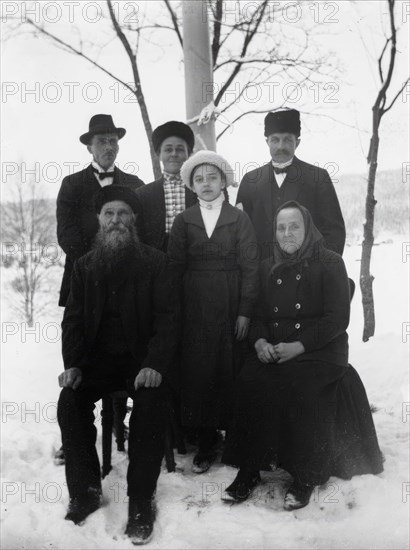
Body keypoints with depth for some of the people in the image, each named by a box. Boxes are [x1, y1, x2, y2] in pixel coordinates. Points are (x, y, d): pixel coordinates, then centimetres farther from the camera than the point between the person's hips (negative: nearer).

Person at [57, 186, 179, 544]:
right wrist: (72, 364, -11)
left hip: (142, 358, -3)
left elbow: (168, 316, -7)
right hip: (99, 358, 3)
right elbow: (74, 317, 7)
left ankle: (141, 501, -15)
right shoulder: (85, 266, 10)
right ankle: (85, 491, -6)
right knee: (70, 401, -23)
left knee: (150, 406, -30)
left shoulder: (155, 262, 0)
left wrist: (155, 364, -22)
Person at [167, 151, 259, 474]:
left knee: (230, 370, 2)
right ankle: (206, 444, 13)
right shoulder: (184, 221, 7)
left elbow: (250, 267, -1)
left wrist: (245, 311, -8)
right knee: (198, 371, 2)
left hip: (231, 307, -1)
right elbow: (175, 266, 3)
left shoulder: (239, 219, 3)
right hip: (194, 309, 1)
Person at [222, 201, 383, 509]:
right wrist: (260, 341, -10)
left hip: (320, 350, -4)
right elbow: (258, 315, 14)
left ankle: (306, 476, -15)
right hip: (273, 352, 4)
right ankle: (249, 470, -14)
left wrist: (299, 346, -18)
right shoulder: (268, 268, 15)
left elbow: (338, 319, -8)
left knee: (294, 385, -32)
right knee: (250, 380, -26)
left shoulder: (330, 263, 0)